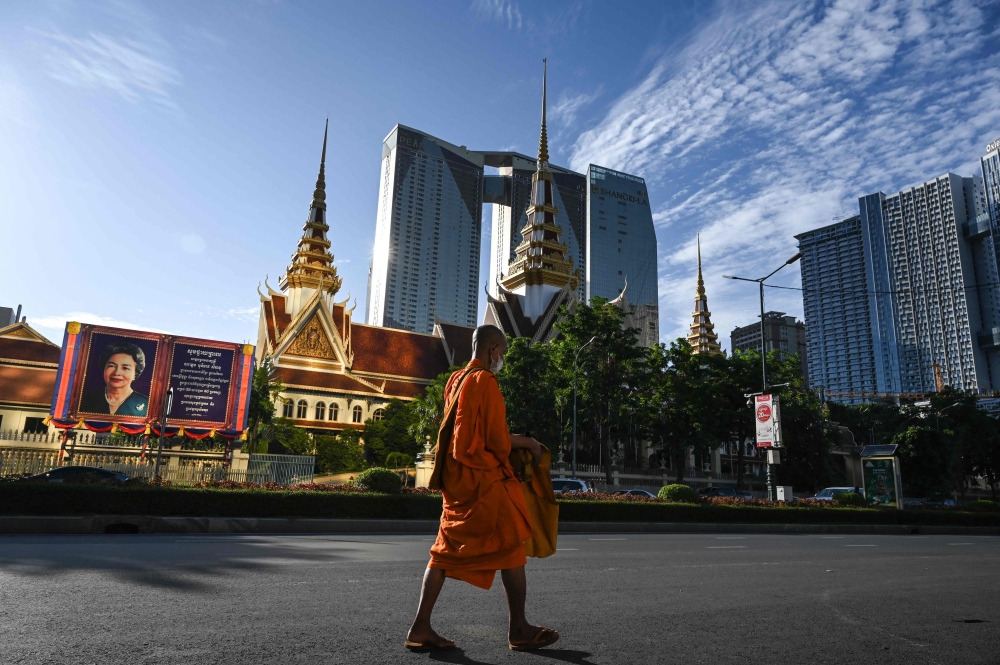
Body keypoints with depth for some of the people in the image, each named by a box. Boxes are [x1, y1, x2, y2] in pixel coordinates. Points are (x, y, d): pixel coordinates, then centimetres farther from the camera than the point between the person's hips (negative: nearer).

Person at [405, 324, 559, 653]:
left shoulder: (455, 380, 12)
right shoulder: (485, 381, -14)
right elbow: (498, 439, -16)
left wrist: (516, 440, 18)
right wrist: (527, 443, 2)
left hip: (456, 476, 8)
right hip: (484, 477, -8)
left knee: (447, 550, 10)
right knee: (511, 548, 4)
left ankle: (421, 627, 8)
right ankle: (519, 629, 13)